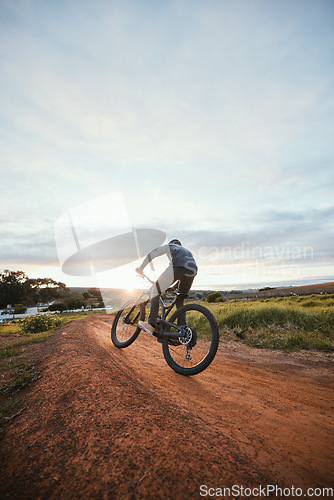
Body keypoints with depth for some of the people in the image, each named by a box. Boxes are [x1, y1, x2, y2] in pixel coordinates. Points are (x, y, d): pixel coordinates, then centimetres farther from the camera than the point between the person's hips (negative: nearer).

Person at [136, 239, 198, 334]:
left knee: (156, 290, 6)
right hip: (192, 271, 6)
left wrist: (140, 268, 30)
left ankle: (151, 324, -3)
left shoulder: (168, 246, 31)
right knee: (180, 301, 20)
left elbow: (151, 254, 20)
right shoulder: (187, 251, 44)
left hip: (177, 267, -5)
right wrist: (174, 287, 47)